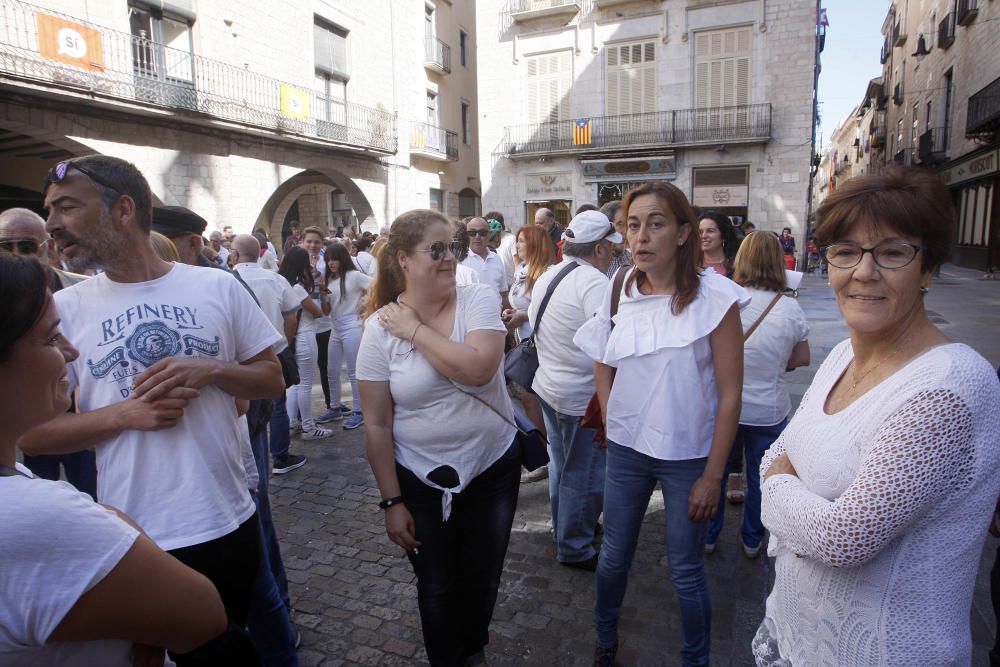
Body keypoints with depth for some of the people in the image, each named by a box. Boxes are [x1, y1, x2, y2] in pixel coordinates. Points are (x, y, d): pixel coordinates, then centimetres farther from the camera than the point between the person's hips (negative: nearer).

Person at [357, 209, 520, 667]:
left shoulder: (479, 299, -11)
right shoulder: (381, 326, -12)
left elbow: (478, 368, -30)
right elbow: (377, 424, -8)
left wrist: (415, 329, -22)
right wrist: (391, 501, -6)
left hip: (493, 467, 1)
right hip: (422, 480, -1)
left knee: (483, 578, 20)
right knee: (437, 588, 16)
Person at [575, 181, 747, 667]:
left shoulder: (713, 297, -14)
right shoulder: (619, 292, -3)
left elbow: (730, 394, -12)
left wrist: (712, 475, -11)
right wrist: (610, 420, 5)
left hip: (688, 454, -3)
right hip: (626, 447, 4)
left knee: (685, 571, 11)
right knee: (614, 554, 17)